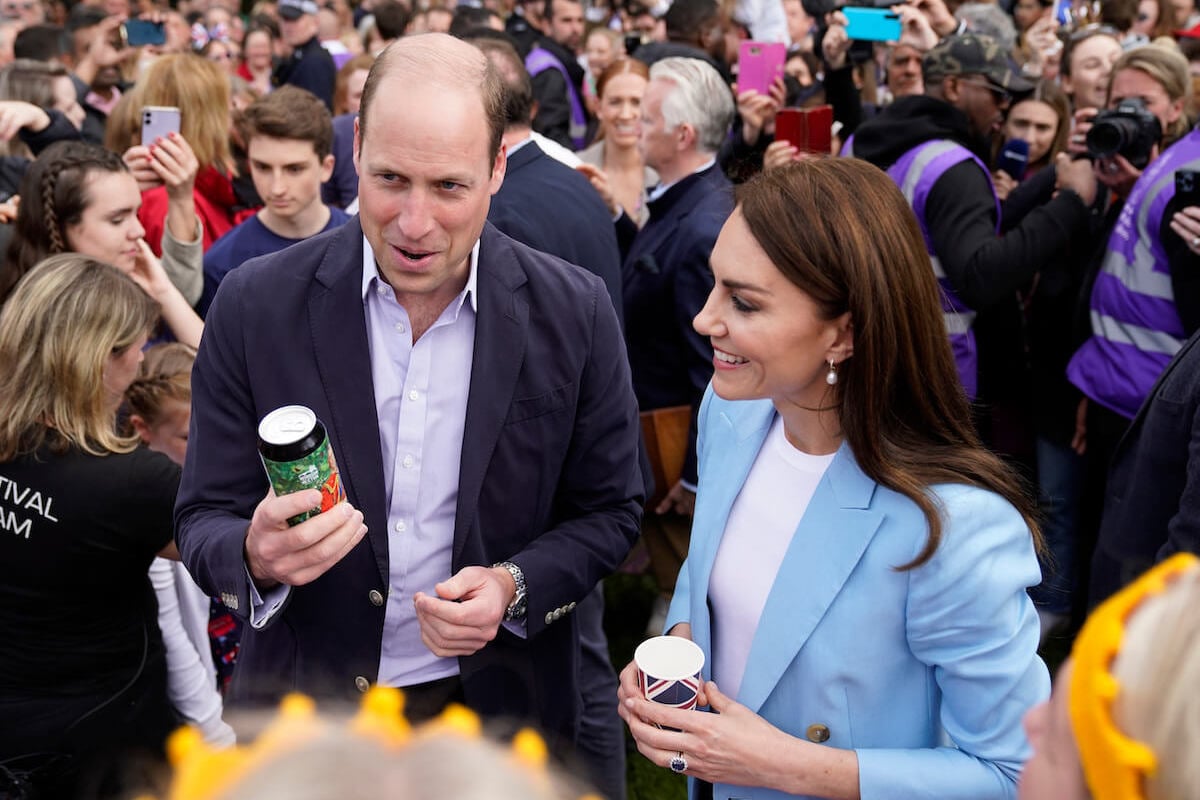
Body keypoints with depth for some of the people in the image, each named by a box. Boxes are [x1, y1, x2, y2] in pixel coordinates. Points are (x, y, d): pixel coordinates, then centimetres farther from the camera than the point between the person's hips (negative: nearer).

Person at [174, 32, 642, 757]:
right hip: (304, 700, 0)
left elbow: (609, 509, -3)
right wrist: (258, 558, -30)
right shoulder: (255, 305, -13)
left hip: (501, 702, 0)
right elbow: (206, 520, -8)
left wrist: (514, 586, -20)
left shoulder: (574, 312, -12)